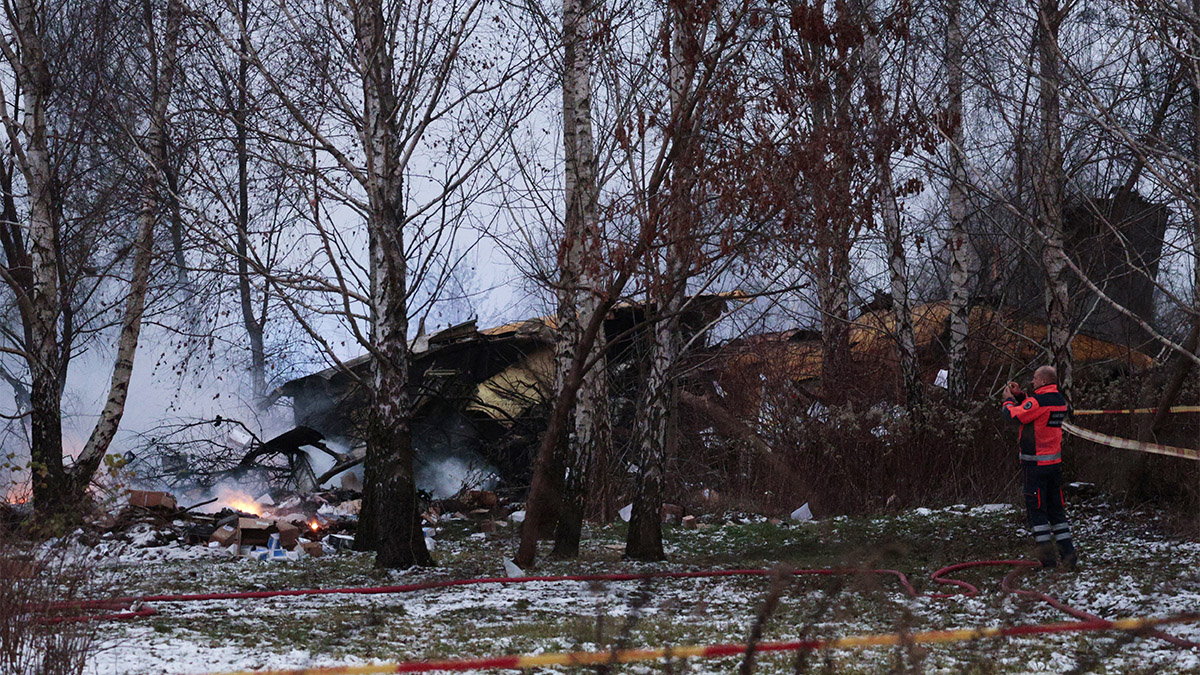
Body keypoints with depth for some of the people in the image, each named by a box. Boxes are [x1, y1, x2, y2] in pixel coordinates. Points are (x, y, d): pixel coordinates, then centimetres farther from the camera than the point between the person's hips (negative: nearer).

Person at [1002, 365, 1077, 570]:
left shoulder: (1038, 401, -18)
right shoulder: (1061, 400, 8)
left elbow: (1013, 415, -15)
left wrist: (1009, 400, 4)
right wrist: (1019, 395, 16)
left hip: (1035, 463, -8)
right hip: (1055, 461, 8)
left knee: (1036, 509, -1)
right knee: (1056, 509, 14)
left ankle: (1047, 556, -4)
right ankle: (1067, 551, 11)